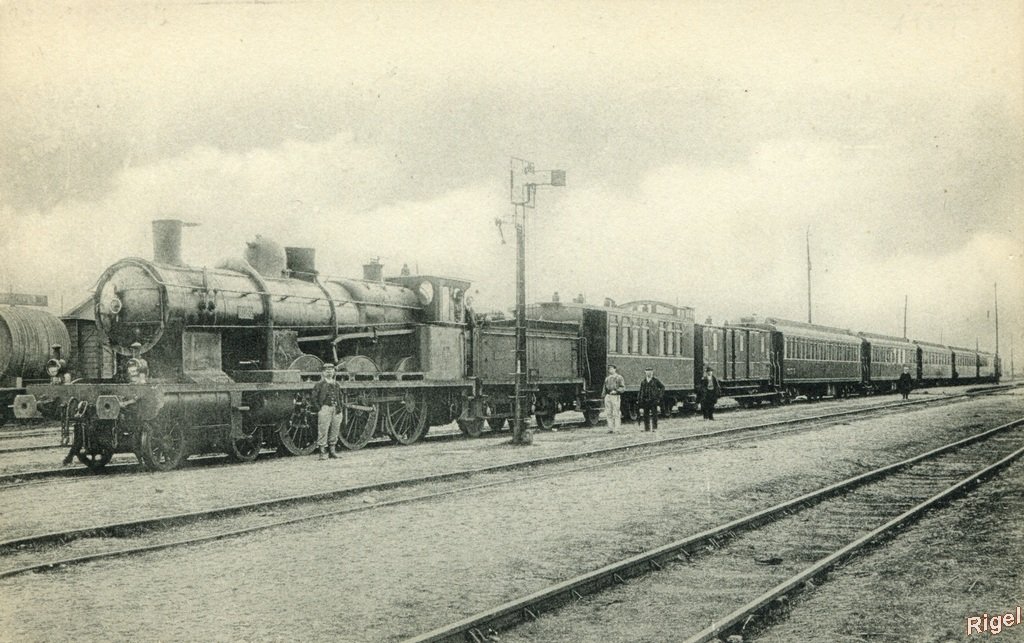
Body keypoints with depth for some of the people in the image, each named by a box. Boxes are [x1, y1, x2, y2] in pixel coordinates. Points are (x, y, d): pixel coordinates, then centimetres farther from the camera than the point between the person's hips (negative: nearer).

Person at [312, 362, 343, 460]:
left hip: (335, 409, 5)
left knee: (334, 430, 8)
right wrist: (319, 409, -10)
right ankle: (322, 451, -5)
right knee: (323, 430, -8)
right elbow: (314, 398, -2)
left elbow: (340, 397, 24)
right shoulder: (320, 384, 0)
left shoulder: (337, 385, 17)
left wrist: (339, 408, 11)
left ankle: (332, 450, 18)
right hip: (325, 409, -5)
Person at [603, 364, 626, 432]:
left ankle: (616, 429, -4)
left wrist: (616, 391, -18)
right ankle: (610, 428, 4)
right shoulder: (607, 378, 19)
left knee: (616, 414, -7)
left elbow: (623, 388, -5)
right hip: (608, 396, 5)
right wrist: (604, 396, 12)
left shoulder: (619, 377, 2)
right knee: (609, 413, 1)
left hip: (616, 396, -5)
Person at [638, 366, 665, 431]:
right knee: (646, 414, 4)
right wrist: (639, 400, 8)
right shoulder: (643, 382, 12)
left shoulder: (655, 380, 2)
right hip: (645, 401, 4)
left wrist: (659, 395, -2)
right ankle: (647, 428, 10)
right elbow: (641, 391, 13)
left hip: (653, 400, -3)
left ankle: (655, 427, 1)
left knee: (654, 414, -4)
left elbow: (662, 387, 6)